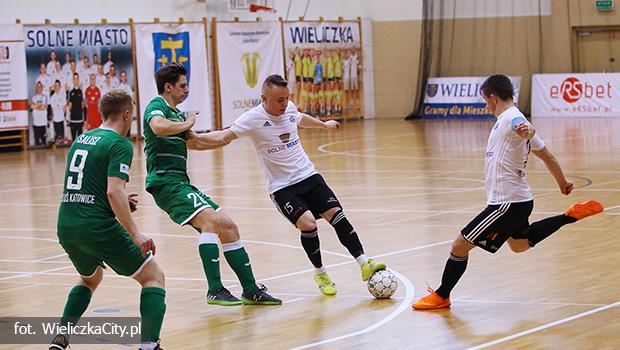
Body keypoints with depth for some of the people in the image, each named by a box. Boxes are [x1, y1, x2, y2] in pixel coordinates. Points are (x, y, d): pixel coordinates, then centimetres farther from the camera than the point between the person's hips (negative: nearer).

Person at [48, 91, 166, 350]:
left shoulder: (81, 139, 17)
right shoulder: (120, 144, -7)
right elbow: (114, 192, -20)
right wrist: (135, 235, -21)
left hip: (66, 228, 8)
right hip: (98, 228, -8)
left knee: (90, 278, 34)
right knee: (153, 277, 4)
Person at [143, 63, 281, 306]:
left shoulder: (175, 113, 22)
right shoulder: (156, 106, -6)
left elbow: (195, 143, 37)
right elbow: (158, 127, -31)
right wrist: (186, 123, -15)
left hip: (181, 183, 10)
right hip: (165, 183, -10)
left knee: (229, 228, 6)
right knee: (211, 219, -28)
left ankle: (250, 290, 10)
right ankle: (215, 290, -31)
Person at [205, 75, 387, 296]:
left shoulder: (289, 108, 4)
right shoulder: (254, 118, -14)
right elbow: (225, 136, -20)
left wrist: (325, 124, 45)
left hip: (309, 176, 5)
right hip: (282, 186, -5)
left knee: (335, 213, -11)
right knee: (307, 223, -22)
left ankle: (364, 264, -7)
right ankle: (320, 273, 0)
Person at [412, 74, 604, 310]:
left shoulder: (509, 118, -18)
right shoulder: (515, 118, 11)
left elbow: (525, 127, -44)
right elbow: (545, 154, 18)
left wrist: (526, 131, -67)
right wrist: (562, 182, 30)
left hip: (507, 203, -10)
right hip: (519, 199, 10)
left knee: (460, 245, -4)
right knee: (519, 245, 34)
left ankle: (441, 296, 9)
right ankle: (571, 216, 27)